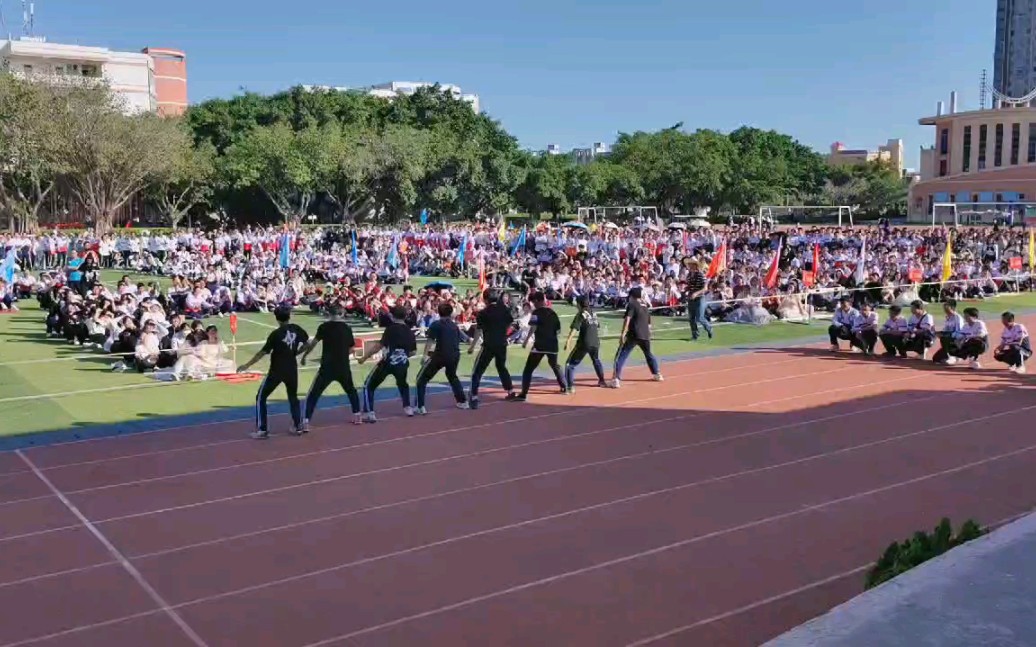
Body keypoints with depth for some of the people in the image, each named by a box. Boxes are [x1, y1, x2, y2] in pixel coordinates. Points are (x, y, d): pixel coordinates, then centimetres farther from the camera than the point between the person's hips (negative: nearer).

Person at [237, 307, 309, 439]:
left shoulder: (276, 334, -15)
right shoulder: (296, 329, -2)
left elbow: (263, 352, -14)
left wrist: (247, 365, -8)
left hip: (277, 370, -5)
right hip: (292, 369, 5)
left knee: (261, 397, 6)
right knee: (293, 397, 23)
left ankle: (262, 430, 1)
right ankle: (297, 426, 21)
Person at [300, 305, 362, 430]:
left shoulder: (324, 326, -4)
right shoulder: (347, 328, 6)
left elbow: (313, 343, -12)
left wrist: (304, 356, -1)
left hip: (327, 367, -3)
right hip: (344, 368, 3)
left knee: (313, 395, 2)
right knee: (351, 391, 28)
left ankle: (306, 423, -8)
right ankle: (357, 416, 31)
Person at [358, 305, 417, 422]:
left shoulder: (391, 328, -10)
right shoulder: (410, 332, 7)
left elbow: (379, 345, -17)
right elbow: (413, 352, 14)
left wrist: (365, 356, -11)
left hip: (387, 363, -5)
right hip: (402, 363, 5)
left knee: (369, 386, 5)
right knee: (402, 384, 35)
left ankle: (370, 414, -6)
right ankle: (408, 408, 33)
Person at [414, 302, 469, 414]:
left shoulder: (436, 324, 1)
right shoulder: (454, 325, 18)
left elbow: (430, 340, -13)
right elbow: (464, 338, 34)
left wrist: (425, 355, -17)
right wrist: (471, 340, 55)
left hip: (440, 355, -5)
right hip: (454, 355, 5)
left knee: (422, 379, 4)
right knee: (452, 376, 34)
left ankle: (420, 407, -9)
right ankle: (463, 402, 37)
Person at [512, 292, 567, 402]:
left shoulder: (537, 312, -5)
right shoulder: (553, 313, 14)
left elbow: (533, 327, -20)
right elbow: (558, 330, 18)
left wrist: (528, 339, -25)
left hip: (540, 345, -6)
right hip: (552, 344, 6)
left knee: (528, 369, -7)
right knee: (555, 366, 30)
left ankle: (523, 394, -17)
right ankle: (564, 388, 35)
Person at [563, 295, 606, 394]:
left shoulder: (581, 314, -7)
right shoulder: (593, 313, 13)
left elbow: (574, 328, -19)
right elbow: (598, 326, 21)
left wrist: (568, 340, -28)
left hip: (584, 343, -7)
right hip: (595, 342, 7)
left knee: (570, 363, -2)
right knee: (596, 360, 34)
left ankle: (570, 386, -15)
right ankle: (602, 381, 44)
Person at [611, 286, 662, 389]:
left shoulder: (632, 304, -1)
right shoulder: (645, 306, 20)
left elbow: (627, 319, -15)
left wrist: (623, 334, -20)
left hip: (633, 335, -7)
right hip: (645, 335, 7)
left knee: (621, 356, -7)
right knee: (648, 354, 31)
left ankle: (616, 379, -21)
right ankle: (657, 374, 40)